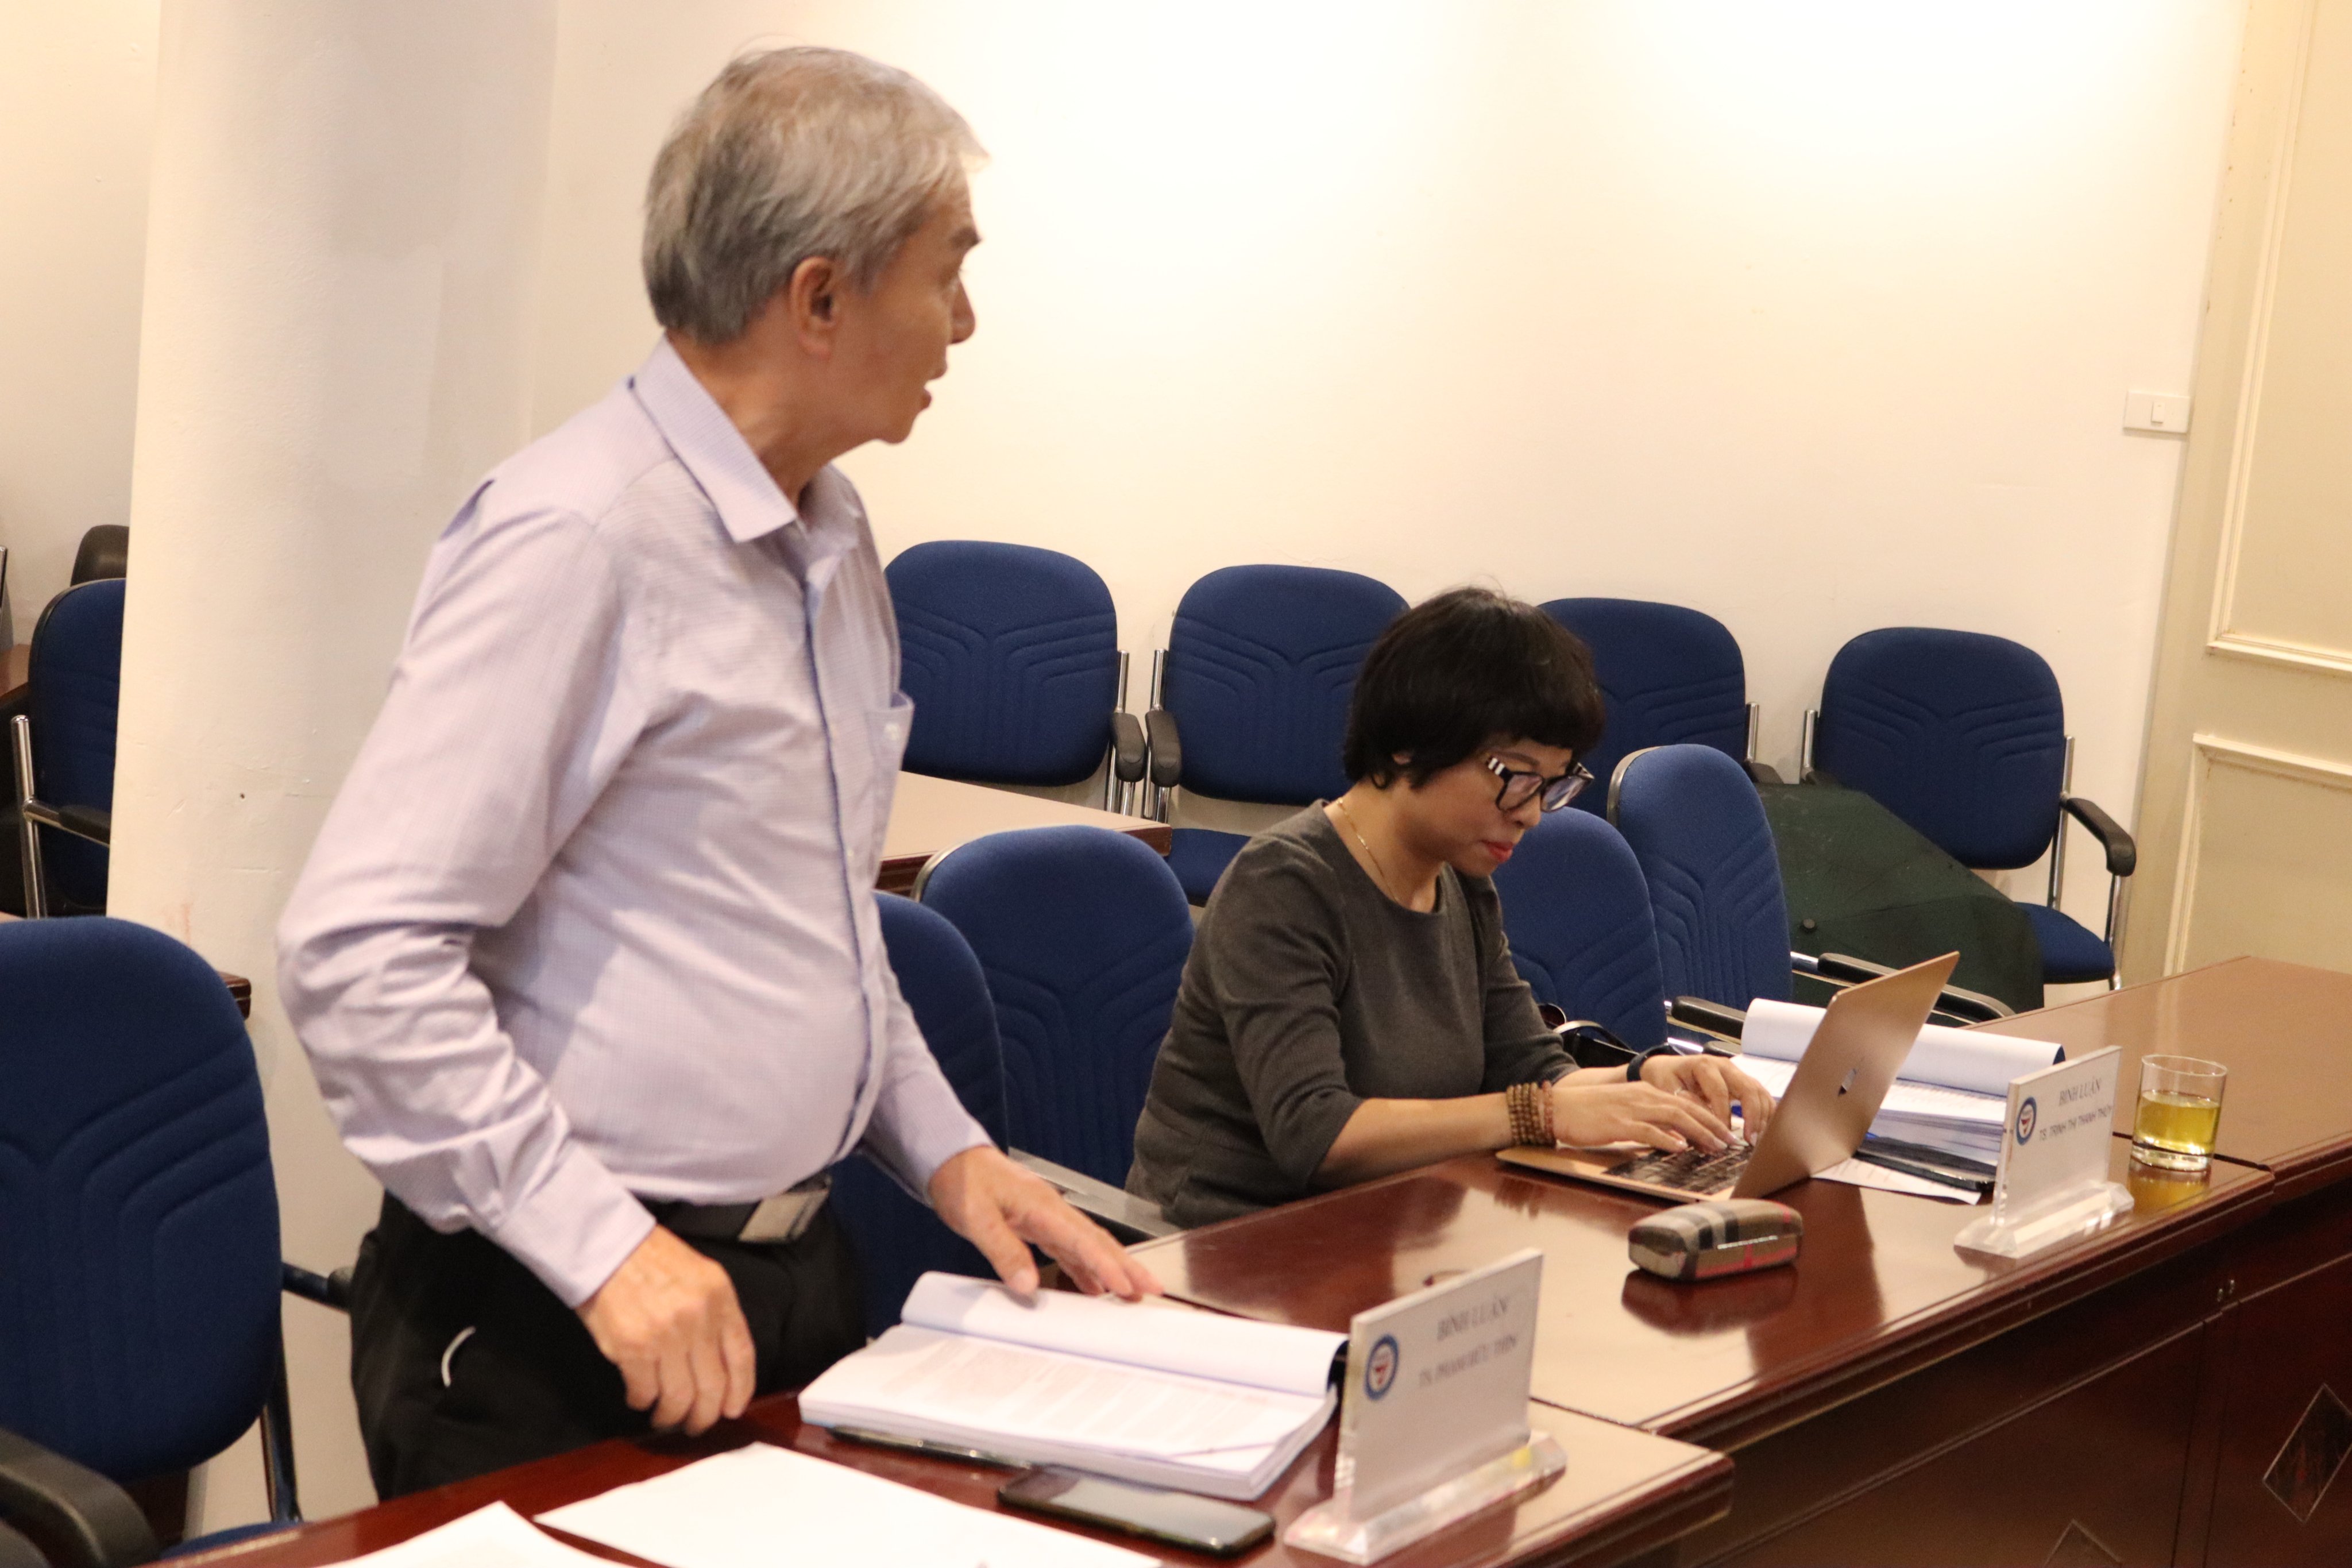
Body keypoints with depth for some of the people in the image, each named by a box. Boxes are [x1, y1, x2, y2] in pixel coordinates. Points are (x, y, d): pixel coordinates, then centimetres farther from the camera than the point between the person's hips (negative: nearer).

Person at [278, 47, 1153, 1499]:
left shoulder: (834, 533, 10)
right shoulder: (580, 539, -19)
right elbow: (359, 951, -23)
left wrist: (942, 1144, 10)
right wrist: (601, 1244, -24)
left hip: (796, 1270, 8)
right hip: (570, 1323, -8)